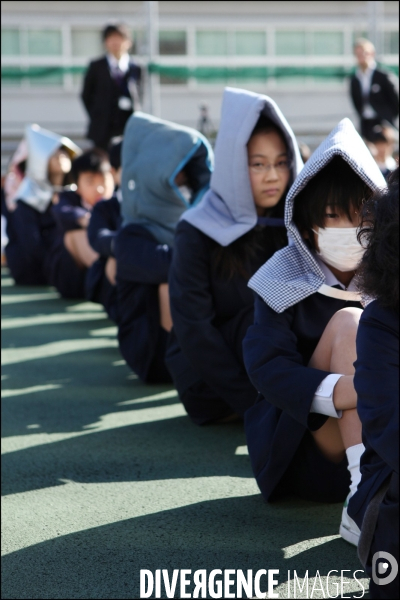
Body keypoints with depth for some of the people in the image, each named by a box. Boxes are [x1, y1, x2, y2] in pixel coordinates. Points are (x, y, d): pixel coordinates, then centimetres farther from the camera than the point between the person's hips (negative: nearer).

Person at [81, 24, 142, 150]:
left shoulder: (135, 69, 6)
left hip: (127, 127, 1)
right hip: (102, 128, 0)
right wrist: (96, 116, 4)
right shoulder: (96, 67, 6)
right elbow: (86, 95, 10)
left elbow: (137, 96, 12)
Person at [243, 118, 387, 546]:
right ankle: (364, 495, -36)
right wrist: (340, 391, -34)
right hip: (299, 446, -2)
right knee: (349, 322, -22)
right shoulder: (285, 282, -2)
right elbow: (266, 366, -15)